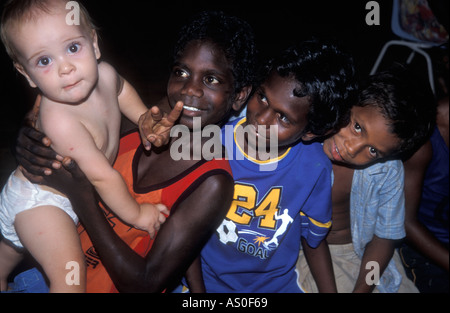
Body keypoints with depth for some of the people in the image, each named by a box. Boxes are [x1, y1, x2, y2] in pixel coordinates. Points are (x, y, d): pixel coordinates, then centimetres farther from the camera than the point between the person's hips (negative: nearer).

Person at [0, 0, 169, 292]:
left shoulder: (105, 74, -17)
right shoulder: (60, 120, -41)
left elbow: (121, 90, 11)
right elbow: (103, 176, -32)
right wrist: (136, 214, -20)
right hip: (40, 202, -8)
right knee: (70, 276, -16)